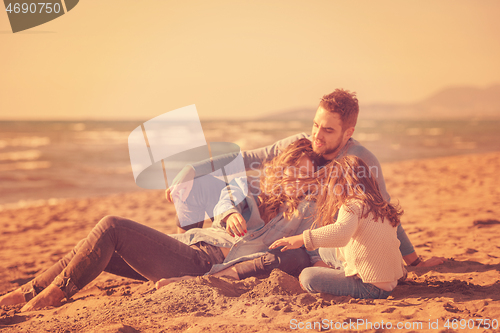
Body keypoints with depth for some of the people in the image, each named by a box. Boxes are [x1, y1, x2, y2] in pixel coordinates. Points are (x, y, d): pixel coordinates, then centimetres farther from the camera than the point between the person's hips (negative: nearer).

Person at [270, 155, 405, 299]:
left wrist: (301, 239, -37)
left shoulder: (352, 206, -15)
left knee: (308, 277, -12)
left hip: (371, 289, -10)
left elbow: (340, 233, -36)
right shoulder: (380, 207, 13)